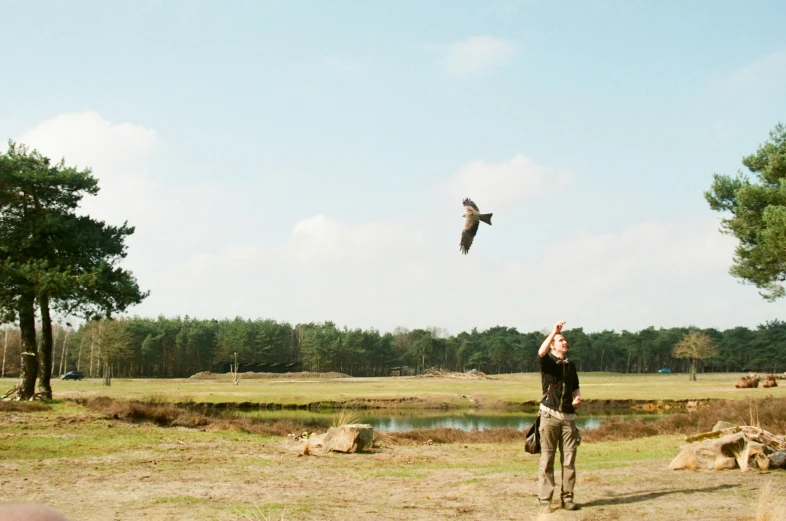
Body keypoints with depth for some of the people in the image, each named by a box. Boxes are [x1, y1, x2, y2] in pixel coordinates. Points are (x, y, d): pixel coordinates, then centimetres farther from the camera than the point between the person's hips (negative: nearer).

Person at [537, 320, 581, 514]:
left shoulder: (570, 365, 16)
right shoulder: (548, 361, -2)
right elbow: (541, 352, -25)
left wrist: (577, 397, 1)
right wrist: (554, 331, -24)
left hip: (568, 416, 5)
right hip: (550, 414, -5)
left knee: (569, 459, 5)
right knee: (547, 459, -3)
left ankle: (567, 498, 13)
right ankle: (545, 500, 1)